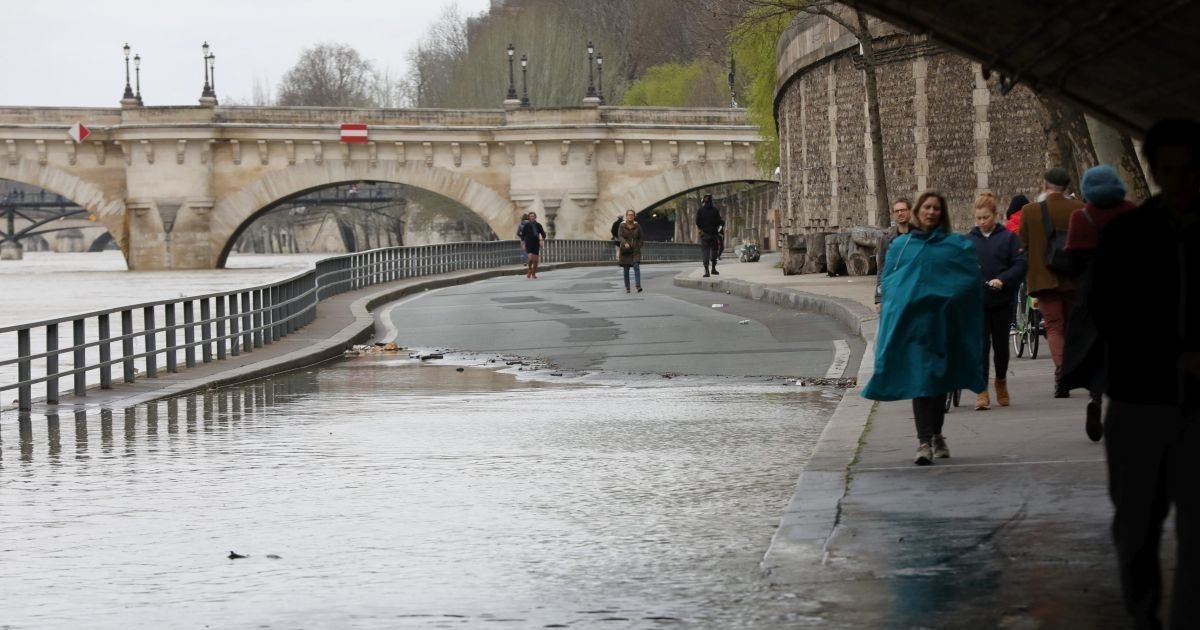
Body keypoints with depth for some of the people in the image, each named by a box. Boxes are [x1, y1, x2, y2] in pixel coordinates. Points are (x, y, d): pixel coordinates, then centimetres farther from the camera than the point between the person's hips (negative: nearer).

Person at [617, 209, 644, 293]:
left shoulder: (637, 226, 3)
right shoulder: (622, 226, -1)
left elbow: (640, 238, 8)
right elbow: (620, 237, -15)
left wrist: (638, 248, -6)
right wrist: (625, 243, -34)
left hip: (635, 251, 0)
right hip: (625, 251, 0)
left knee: (636, 267, -18)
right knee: (626, 270, 2)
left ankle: (638, 286, -27)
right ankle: (627, 288, 15)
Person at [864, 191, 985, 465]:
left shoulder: (957, 245, 7)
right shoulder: (900, 245, 10)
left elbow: (972, 280, 5)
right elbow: (887, 281, 10)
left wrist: (949, 297, -8)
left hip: (942, 322, 1)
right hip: (910, 321, -1)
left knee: (940, 378, 10)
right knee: (920, 379, -9)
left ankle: (935, 435, 25)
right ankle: (924, 441, -14)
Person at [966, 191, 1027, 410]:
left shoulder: (1008, 238, -1)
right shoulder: (969, 240, 3)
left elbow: (1020, 265, -5)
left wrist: (1002, 280, -19)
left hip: (1002, 301, 0)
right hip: (976, 302, 0)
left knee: (1001, 343, 13)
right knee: (980, 345, -5)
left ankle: (1001, 382, 34)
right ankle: (982, 390, -4)